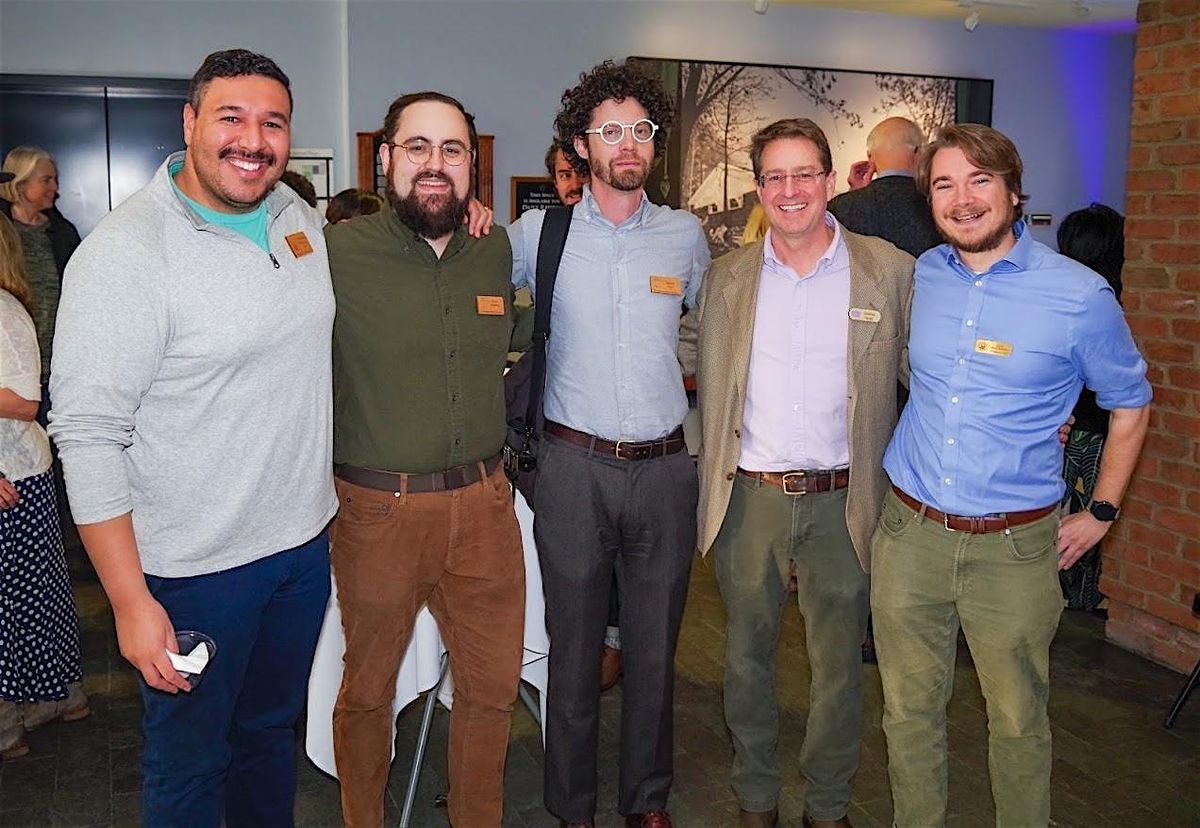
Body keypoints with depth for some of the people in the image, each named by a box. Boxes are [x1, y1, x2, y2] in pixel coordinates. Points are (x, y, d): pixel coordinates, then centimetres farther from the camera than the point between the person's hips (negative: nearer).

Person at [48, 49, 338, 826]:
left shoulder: (299, 215, 3)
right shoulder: (125, 250, -18)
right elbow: (88, 436, -19)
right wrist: (132, 604, -20)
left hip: (306, 538, 6)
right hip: (195, 567, -6)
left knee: (274, 732, 24)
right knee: (190, 764, 14)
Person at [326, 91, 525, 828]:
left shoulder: (495, 251, 6)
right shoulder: (338, 252, -11)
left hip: (483, 503, 5)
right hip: (379, 508, -4)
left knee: (494, 685, 15)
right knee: (368, 690, 14)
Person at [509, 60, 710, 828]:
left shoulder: (685, 235, 6)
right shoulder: (540, 233, 0)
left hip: (665, 469, 2)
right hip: (575, 467, -1)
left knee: (655, 649, 12)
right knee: (574, 647, 8)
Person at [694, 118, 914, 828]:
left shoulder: (891, 271, -2)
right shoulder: (728, 277, 4)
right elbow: (711, 390, 10)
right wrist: (715, 484, 8)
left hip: (842, 502, -1)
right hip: (749, 498, 2)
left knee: (839, 665, 11)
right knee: (748, 656, 15)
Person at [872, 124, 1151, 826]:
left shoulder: (1080, 294, -9)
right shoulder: (921, 275, 2)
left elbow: (1131, 403, 7)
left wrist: (1101, 514, 5)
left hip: (1015, 548, -3)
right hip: (909, 532, 3)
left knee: (1018, 720, 11)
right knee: (909, 710, 13)